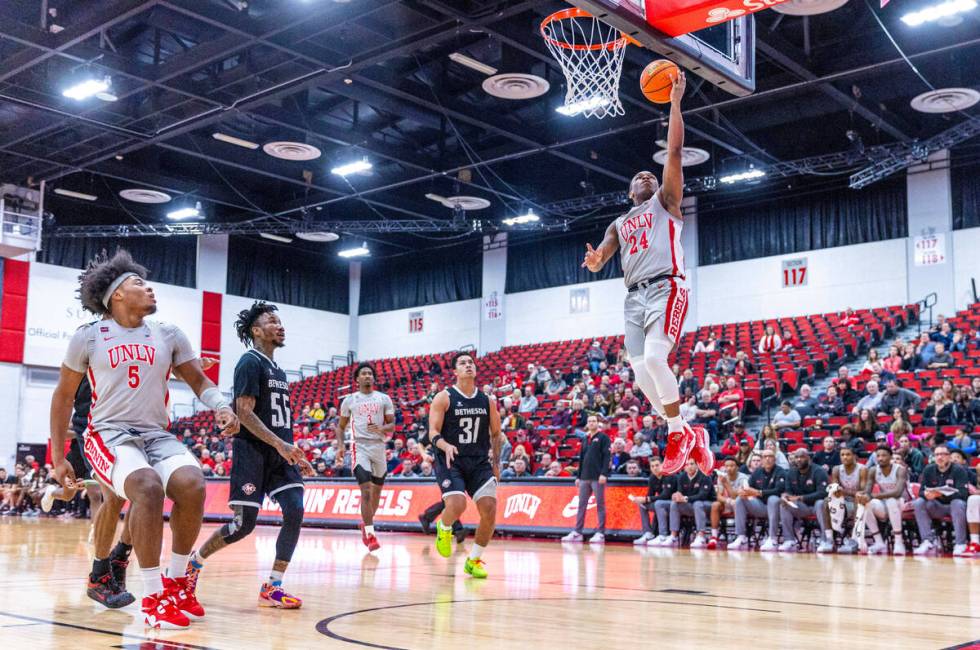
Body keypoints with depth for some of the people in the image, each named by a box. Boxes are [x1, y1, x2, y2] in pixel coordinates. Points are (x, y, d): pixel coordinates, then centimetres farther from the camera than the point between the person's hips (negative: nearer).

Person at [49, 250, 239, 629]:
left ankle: (176, 581, -6)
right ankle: (153, 597, -24)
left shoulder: (169, 336, 9)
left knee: (191, 483, -27)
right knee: (147, 486, -34)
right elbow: (64, 397, 11)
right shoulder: (88, 337, 2)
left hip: (157, 434, 4)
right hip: (109, 434, -3)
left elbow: (199, 380, 14)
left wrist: (221, 407, -10)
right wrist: (58, 457, 9)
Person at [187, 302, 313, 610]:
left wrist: (296, 455, 17)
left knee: (295, 511, -10)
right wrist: (279, 443, -25)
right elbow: (244, 413, -17)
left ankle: (272, 587, -3)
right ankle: (194, 562, 20)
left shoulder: (278, 371, 19)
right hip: (251, 452, -7)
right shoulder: (250, 362, -7)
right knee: (244, 524, -5)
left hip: (279, 453, 8)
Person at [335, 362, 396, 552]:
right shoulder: (349, 400, 5)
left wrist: (381, 429, -17)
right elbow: (341, 426, 14)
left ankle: (366, 524, 36)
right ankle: (370, 535, -14)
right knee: (366, 490, -16)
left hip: (379, 447, 3)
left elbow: (392, 425, 4)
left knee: (377, 490, 12)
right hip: (360, 446, -3)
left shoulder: (384, 399, 5)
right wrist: (340, 446, -1)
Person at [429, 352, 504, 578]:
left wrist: (496, 464, 8)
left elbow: (496, 434, 17)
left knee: (490, 509, -9)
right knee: (457, 505, -25)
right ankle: (443, 528, 14)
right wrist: (446, 446, -27)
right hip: (450, 460, -4)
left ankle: (474, 560, 11)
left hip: (479, 461, 4)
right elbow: (433, 432, -7)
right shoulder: (444, 398, -3)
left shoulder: (487, 401, 8)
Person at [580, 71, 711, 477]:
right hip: (634, 297, 6)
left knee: (654, 359, -25)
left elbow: (674, 150, 3)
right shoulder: (619, 224, 27)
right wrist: (593, 260, -10)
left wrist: (675, 101, 1)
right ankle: (690, 437, 10)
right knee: (641, 372, -4)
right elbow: (598, 262, 15)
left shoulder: (664, 201, 15)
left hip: (665, 289, -6)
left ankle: (679, 433, -7)